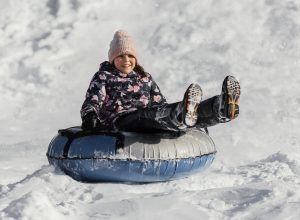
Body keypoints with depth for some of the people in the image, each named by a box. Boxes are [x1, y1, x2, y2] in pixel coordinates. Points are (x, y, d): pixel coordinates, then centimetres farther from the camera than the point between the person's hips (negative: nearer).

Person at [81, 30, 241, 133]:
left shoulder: (145, 78, 30)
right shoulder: (103, 76, 18)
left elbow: (160, 103, 25)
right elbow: (91, 102, 5)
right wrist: (89, 117, -20)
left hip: (152, 126, 5)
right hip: (121, 121, -5)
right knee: (149, 114, -39)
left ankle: (224, 107, -50)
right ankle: (183, 114, -72)